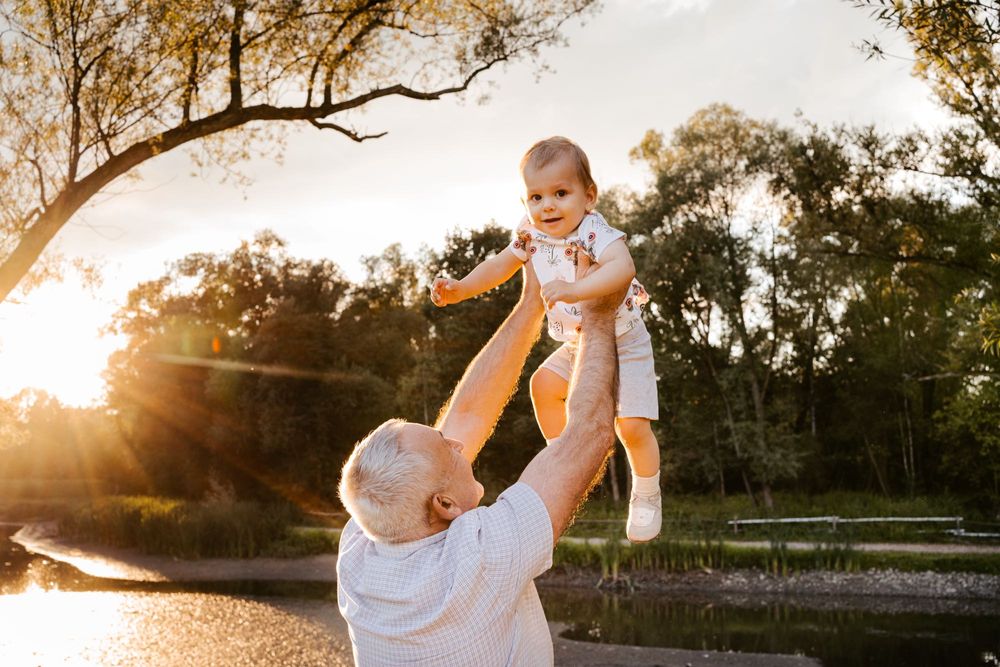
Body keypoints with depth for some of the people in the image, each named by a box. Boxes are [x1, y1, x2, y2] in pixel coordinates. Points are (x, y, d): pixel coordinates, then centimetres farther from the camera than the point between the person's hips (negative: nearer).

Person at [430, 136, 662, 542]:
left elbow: (623, 267, -48)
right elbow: (500, 266, 10)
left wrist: (575, 289, -60)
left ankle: (646, 496, 13)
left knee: (631, 425, -14)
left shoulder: (596, 233, -28)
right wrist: (459, 289, 0)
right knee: (544, 385, 11)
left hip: (622, 344, -7)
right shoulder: (532, 237, -7)